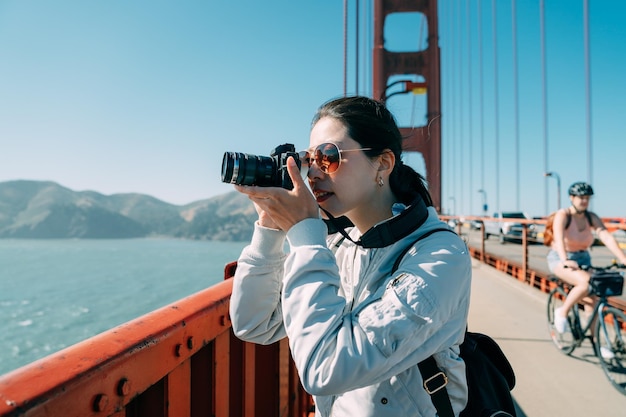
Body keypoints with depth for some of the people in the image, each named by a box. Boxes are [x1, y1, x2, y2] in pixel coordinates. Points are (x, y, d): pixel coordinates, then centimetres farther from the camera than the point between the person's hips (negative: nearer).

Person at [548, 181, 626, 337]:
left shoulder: (592, 217, -2)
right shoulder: (563, 215, -17)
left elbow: (607, 237, -14)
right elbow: (559, 238, -33)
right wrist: (565, 260, -49)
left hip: (582, 259, 6)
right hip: (560, 260, -5)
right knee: (585, 283, -30)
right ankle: (562, 312, -8)